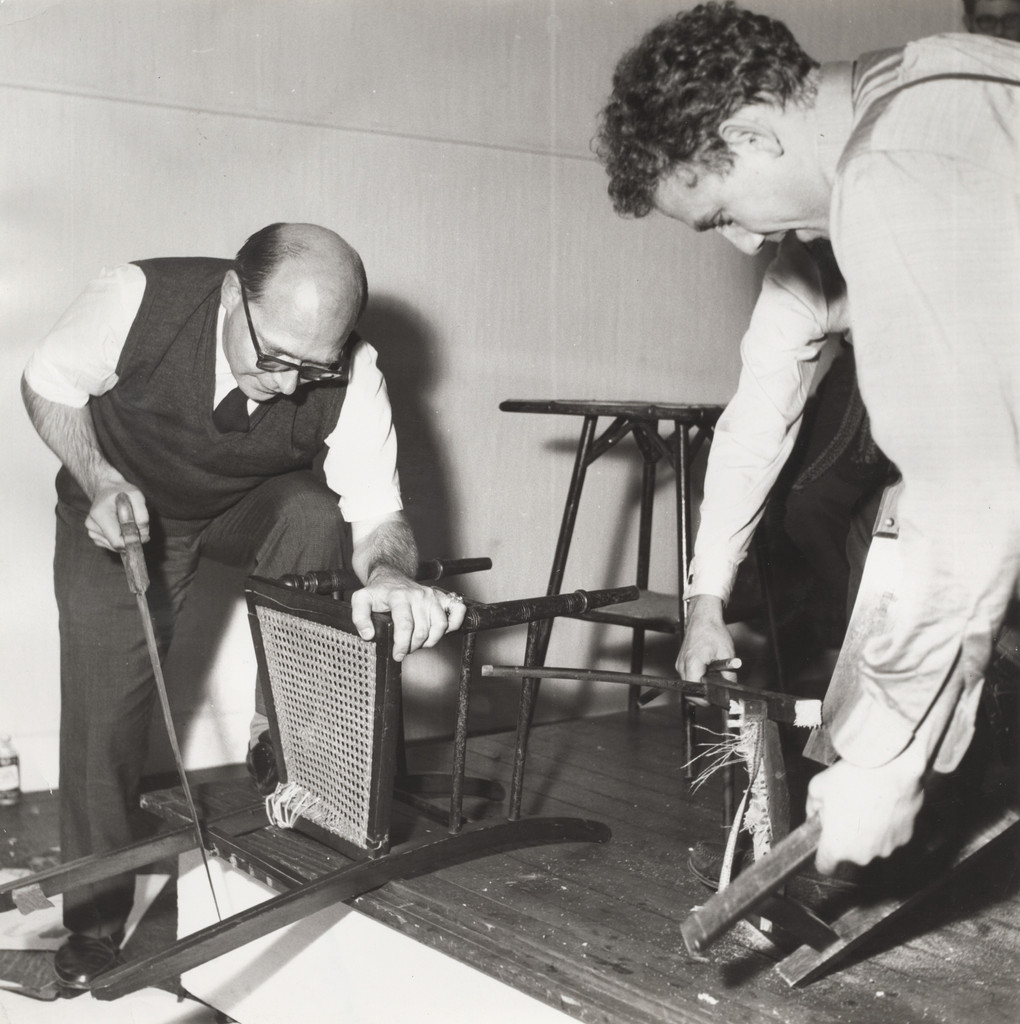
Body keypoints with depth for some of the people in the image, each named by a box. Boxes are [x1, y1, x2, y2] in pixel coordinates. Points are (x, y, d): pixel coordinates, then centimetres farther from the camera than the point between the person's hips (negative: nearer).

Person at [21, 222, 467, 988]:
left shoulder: (349, 375, -31)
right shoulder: (137, 301, -35)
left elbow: (378, 515, -30)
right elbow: (48, 387, -15)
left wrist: (390, 573, -53)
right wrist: (102, 482, -30)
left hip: (260, 507, 1)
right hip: (120, 508, -1)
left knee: (318, 518, -31)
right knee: (105, 707, -6)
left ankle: (283, 746, -10)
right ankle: (95, 916, 16)